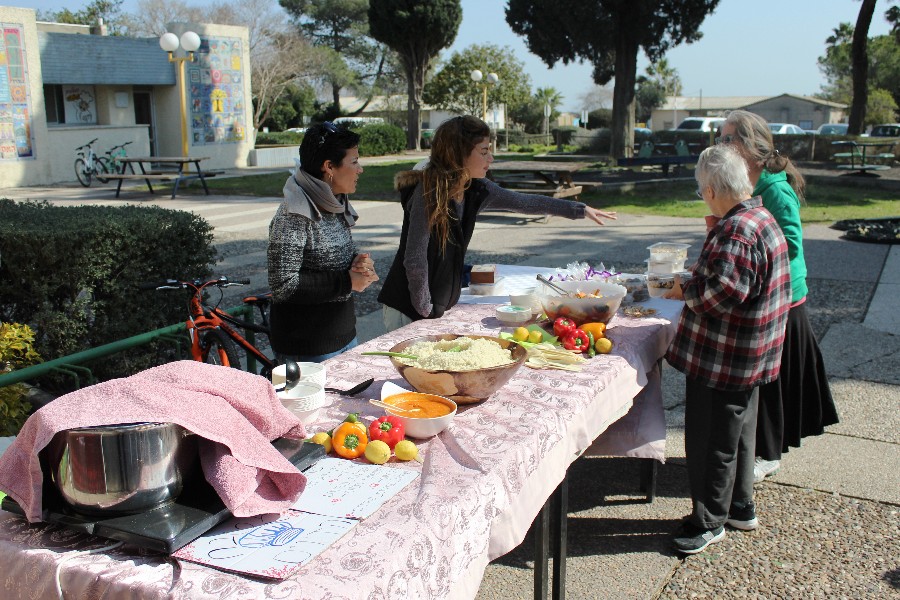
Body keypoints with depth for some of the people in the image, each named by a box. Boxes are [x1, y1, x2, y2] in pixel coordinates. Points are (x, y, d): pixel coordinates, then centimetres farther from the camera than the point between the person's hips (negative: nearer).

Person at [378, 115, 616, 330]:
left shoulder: (477, 190, -1)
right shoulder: (429, 191, -23)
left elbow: (525, 203, 13)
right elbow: (415, 259, -23)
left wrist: (581, 210, 16)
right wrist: (426, 311, -15)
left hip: (443, 305, 7)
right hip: (407, 309, -7)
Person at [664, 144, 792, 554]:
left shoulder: (736, 230, -24)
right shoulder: (763, 219, 10)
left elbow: (724, 291, -31)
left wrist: (685, 290, -15)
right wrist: (694, 284, 12)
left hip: (723, 359, -11)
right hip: (749, 357, 11)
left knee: (713, 439, 3)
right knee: (738, 432, 22)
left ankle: (710, 521, 17)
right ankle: (740, 508, 37)